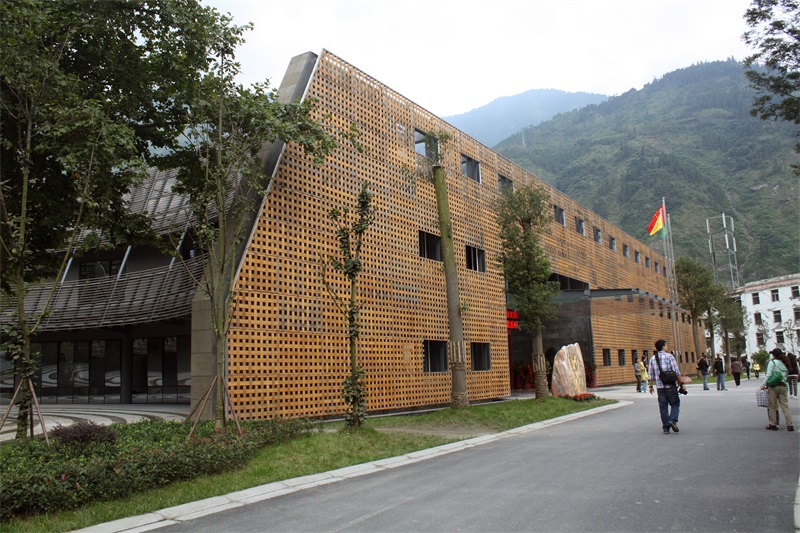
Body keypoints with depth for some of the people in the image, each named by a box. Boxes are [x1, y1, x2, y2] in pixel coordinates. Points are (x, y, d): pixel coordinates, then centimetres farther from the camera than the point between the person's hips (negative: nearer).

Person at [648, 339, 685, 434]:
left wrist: (651, 386, 16)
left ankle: (666, 427, 8)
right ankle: (673, 420, -11)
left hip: (660, 386, 4)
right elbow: (676, 372, -9)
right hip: (670, 386, -4)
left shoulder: (652, 358, 7)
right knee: (675, 404, 10)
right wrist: (681, 384, -4)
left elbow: (651, 374, 9)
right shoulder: (669, 356, -6)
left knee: (663, 407, 8)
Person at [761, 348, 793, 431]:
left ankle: (773, 424, 8)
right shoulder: (785, 363, 14)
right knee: (785, 406, 4)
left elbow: (768, 375, -10)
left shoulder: (772, 362, -4)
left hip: (773, 386, -5)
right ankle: (790, 425, -1)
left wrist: (763, 385, -7)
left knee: (772, 406, 3)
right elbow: (787, 376, 15)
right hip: (783, 386, 5)